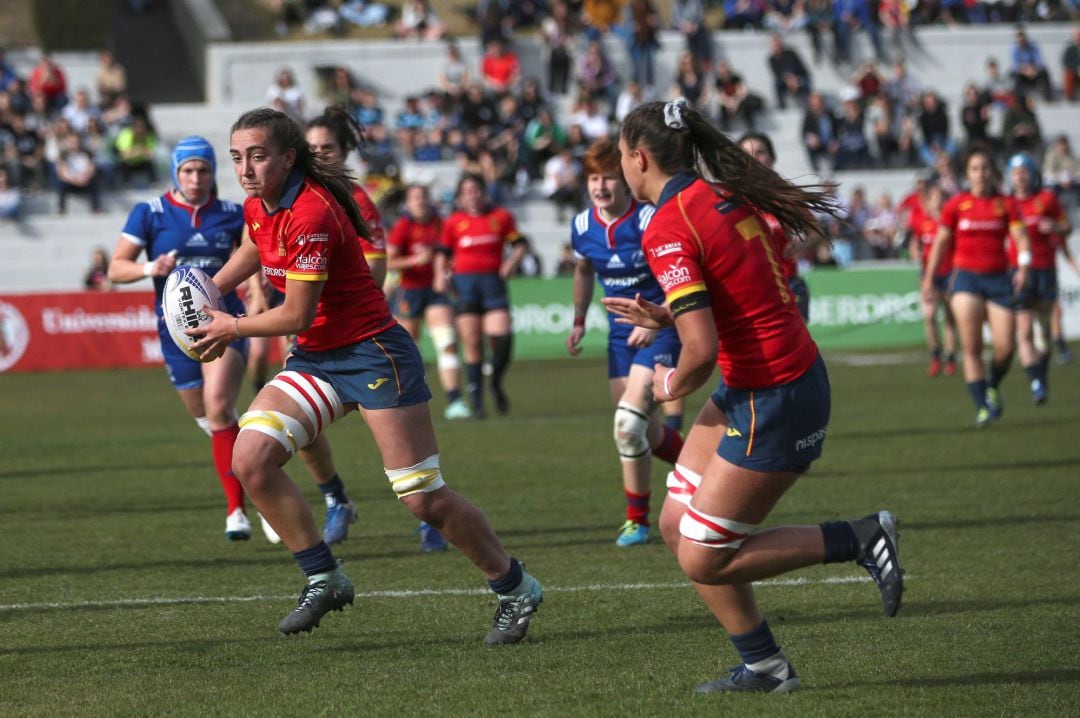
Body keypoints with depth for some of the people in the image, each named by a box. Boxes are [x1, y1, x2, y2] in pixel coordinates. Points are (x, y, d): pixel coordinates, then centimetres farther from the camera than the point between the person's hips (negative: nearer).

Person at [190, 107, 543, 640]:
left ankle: (515, 589, 13)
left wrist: (233, 327, -7)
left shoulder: (311, 215, -25)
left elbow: (297, 315, -22)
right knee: (249, 459, -10)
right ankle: (324, 580, 3)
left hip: (372, 352, -8)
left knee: (423, 500, -7)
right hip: (315, 357, 8)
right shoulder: (259, 205, 2)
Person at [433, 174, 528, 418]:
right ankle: (477, 402, 4)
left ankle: (496, 382, 13)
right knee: (472, 344, -2)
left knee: (502, 337, -16)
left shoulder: (501, 217, 7)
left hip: (493, 281, 0)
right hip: (464, 283, 0)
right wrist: (441, 275, 1)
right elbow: (443, 252, 16)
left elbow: (520, 243, 14)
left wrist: (512, 262, -3)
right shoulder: (453, 222, 8)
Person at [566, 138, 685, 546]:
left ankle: (637, 519, -3)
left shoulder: (650, 221, -19)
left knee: (629, 423, -18)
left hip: (661, 330, -6)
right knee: (644, 433, 7)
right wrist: (579, 321, 16)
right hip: (621, 333, 7)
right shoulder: (583, 228, 0)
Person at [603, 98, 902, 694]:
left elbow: (702, 349, -26)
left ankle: (860, 539, 3)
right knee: (676, 524, 14)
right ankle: (763, 666, 20)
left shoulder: (667, 231, -19)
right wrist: (667, 317, 10)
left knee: (702, 560, -1)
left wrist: (672, 387, -5)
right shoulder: (724, 195, 8)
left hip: (772, 403, -9)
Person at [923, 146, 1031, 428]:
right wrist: (929, 278, 12)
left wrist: (1023, 267, -22)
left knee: (1005, 347, -6)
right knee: (971, 346, -12)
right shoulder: (956, 204, 4)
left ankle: (992, 387, 26)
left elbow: (1021, 237, -4)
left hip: (998, 278, 1)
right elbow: (941, 243, 12)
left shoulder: (1006, 204, 4)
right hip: (966, 277, -1)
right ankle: (982, 407, -9)